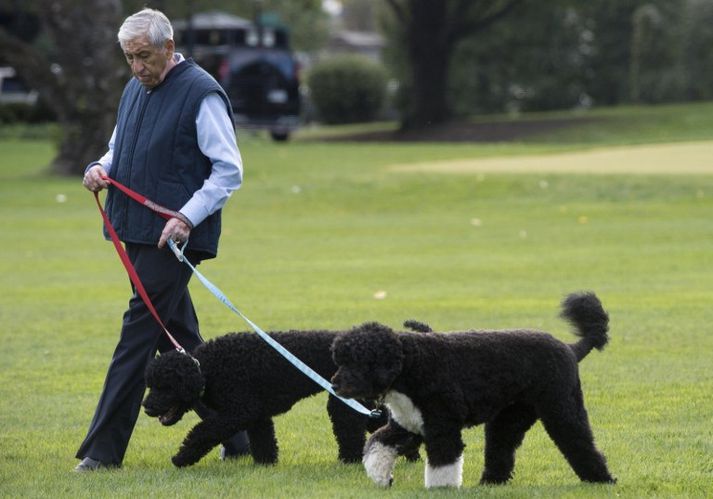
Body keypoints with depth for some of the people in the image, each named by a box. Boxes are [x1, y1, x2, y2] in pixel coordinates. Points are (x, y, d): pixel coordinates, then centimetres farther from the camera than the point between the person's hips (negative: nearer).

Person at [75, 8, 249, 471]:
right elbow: (120, 150, 28)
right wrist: (100, 169, 4)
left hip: (174, 236, -9)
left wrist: (187, 216, -22)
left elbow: (229, 170, -13)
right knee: (180, 339, 10)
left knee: (140, 331, -9)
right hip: (138, 231, 9)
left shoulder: (201, 94, -11)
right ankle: (237, 432, 18)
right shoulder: (135, 90, 15)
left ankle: (104, 448, -8)